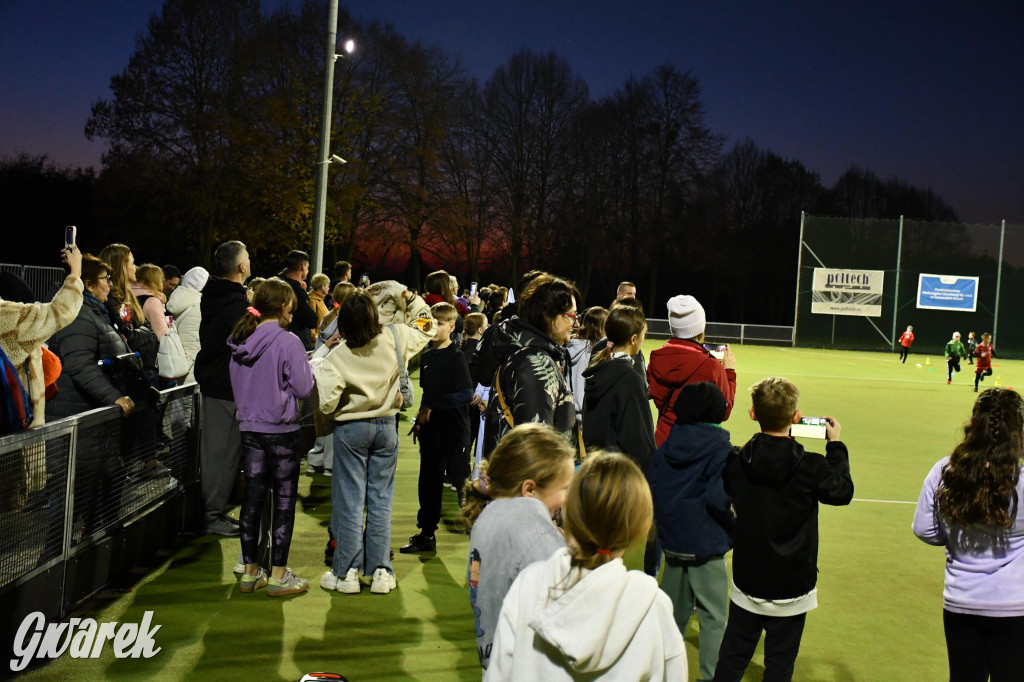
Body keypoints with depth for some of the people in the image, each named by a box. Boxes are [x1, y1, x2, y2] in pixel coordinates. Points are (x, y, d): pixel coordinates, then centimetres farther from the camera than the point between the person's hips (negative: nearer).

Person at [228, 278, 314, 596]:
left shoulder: (241, 341, 4)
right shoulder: (288, 342, -15)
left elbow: (237, 385, 14)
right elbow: (304, 389, -12)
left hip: (249, 427, 6)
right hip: (282, 430, -6)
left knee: (253, 498, 12)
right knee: (284, 501, 3)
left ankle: (250, 572, 21)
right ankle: (278, 575, 8)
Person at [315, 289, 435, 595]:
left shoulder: (337, 356, -16)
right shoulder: (395, 338, -10)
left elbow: (327, 404, -16)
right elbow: (426, 328, 10)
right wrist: (410, 298, 14)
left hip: (351, 429, -2)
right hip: (386, 426, 3)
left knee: (350, 500, 5)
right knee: (381, 499, 9)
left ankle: (346, 572, 10)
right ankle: (381, 571, 12)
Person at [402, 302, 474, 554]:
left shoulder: (456, 357, -9)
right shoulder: (426, 357, 11)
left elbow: (466, 395, -17)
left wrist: (433, 407, -16)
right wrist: (419, 420, 13)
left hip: (453, 429, -7)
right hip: (430, 429, 7)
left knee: (460, 479, -2)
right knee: (428, 482, 10)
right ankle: (426, 534, 19)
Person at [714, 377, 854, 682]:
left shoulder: (735, 462, -12)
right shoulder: (811, 467, -20)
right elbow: (842, 492, 0)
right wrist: (836, 445, 11)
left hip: (747, 580, 3)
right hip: (791, 586, -2)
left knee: (732, 657, 16)